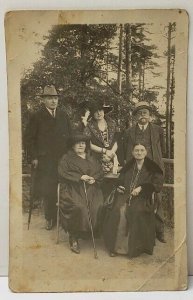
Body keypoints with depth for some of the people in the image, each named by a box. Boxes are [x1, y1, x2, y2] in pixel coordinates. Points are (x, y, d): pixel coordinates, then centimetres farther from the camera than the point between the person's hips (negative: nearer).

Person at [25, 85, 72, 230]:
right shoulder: (37, 117, 3)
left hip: (63, 159, 3)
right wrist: (34, 157, -5)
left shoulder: (64, 116, 14)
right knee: (46, 190, -2)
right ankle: (50, 218, 13)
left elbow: (70, 136, 17)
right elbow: (30, 138, 2)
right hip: (45, 160, -2)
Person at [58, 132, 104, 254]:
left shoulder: (92, 159, 25)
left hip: (91, 188, 4)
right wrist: (80, 177, -15)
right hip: (73, 189, -4)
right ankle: (74, 238, -19)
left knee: (99, 206, -26)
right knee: (79, 207, -32)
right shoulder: (67, 159, 11)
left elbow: (100, 172, 16)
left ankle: (95, 232, -10)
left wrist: (94, 179, -6)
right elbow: (63, 173, -5)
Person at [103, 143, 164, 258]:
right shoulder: (128, 167, 19)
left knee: (137, 212, -32)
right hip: (125, 195, 3)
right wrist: (119, 187, 4)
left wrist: (141, 188, -12)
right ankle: (117, 246, -18)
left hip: (142, 198, -3)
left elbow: (158, 185, -1)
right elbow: (120, 181, 28)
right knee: (119, 211, -26)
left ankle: (134, 247, -18)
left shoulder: (153, 168, 8)